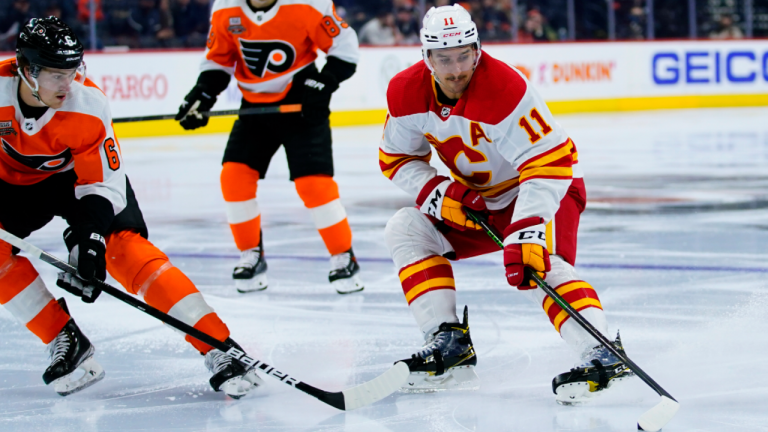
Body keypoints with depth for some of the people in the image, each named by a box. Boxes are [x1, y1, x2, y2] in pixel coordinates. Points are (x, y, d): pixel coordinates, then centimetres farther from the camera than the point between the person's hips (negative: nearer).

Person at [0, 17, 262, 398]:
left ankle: (218, 348, -28)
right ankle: (67, 343, -5)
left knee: (123, 246, -23)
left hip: (83, 173, -3)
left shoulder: (88, 105, -30)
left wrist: (88, 235, -37)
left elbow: (103, 182, -23)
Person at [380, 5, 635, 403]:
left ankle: (603, 355, -42)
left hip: (549, 188, -7)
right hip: (479, 199, 7)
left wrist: (528, 230, -44)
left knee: (537, 264, -32)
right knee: (405, 229, -5)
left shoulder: (504, 88, -31)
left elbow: (548, 164, -35)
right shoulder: (406, 93, -11)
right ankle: (449, 342, -7)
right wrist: (435, 192, -16)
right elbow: (396, 158, 3)